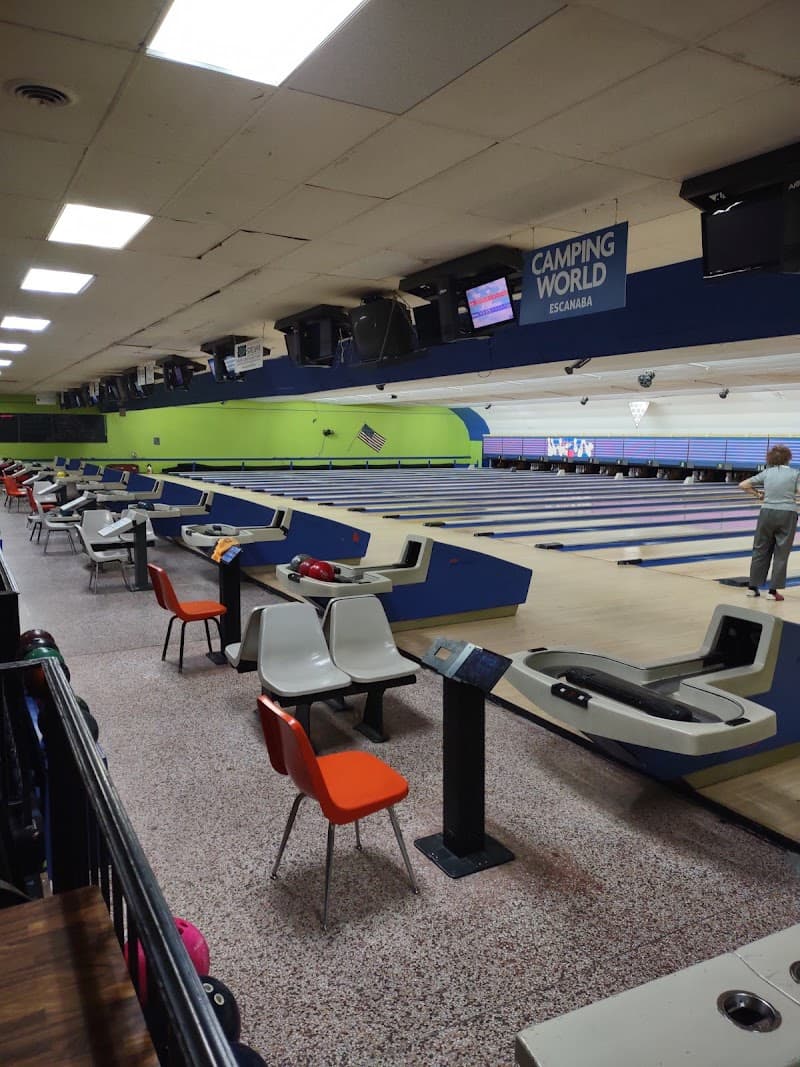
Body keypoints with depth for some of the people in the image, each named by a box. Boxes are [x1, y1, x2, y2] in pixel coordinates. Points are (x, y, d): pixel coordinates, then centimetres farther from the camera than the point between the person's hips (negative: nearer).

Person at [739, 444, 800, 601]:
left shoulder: (766, 473, 4)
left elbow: (743, 485, 4)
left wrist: (758, 494, 14)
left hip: (767, 513, 2)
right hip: (787, 515, -2)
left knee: (760, 550, 12)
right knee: (781, 553, 4)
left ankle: (752, 587, 15)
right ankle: (773, 591, 4)